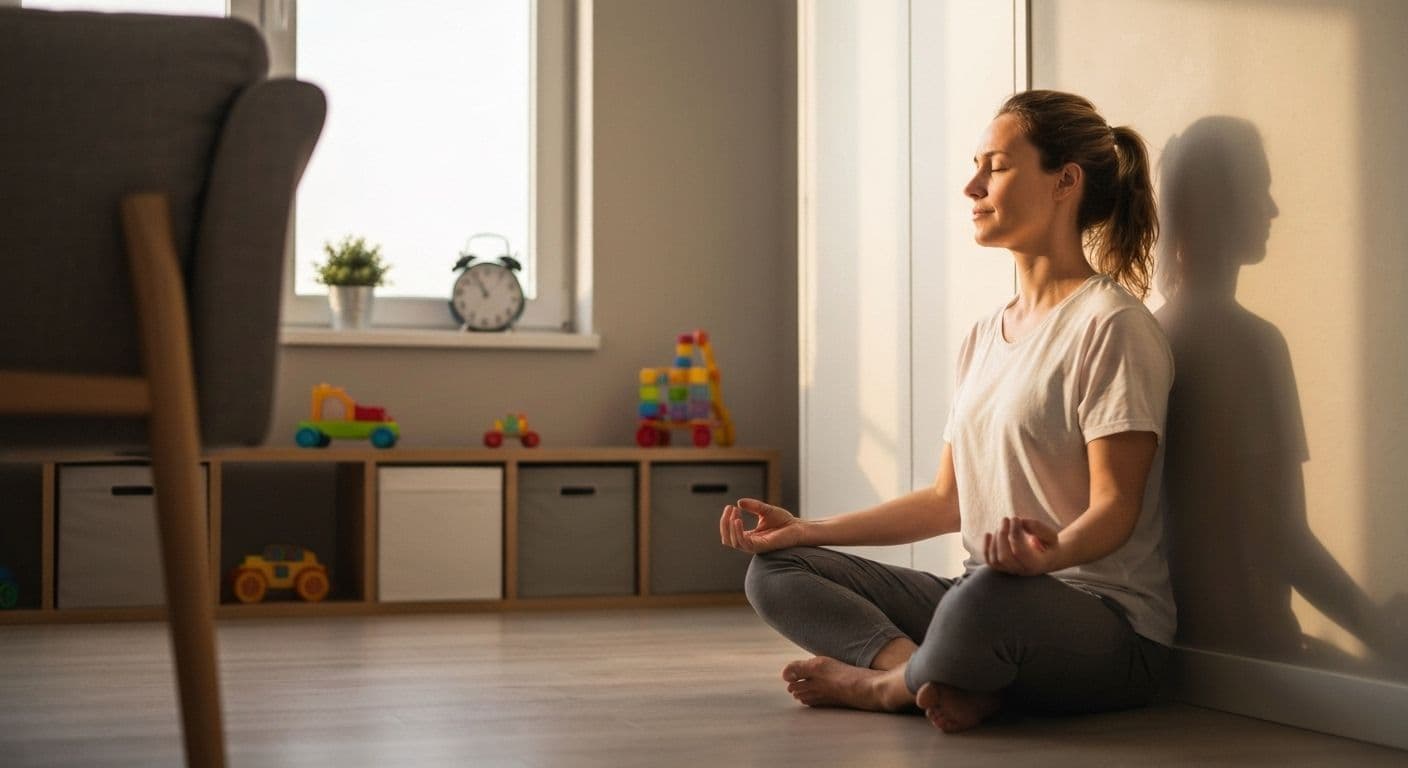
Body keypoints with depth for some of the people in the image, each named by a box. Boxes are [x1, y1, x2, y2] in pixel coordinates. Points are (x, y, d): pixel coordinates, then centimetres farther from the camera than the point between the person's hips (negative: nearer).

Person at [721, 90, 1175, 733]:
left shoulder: (1109, 324, -8)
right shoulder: (984, 337, 18)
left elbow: (1115, 507, -15)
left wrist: (1050, 552, -37)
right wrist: (807, 530, 12)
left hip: (1107, 624, -8)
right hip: (980, 601, 8)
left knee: (988, 597, -42)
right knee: (775, 571, 0)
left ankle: (886, 681, -10)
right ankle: (941, 682, -20)